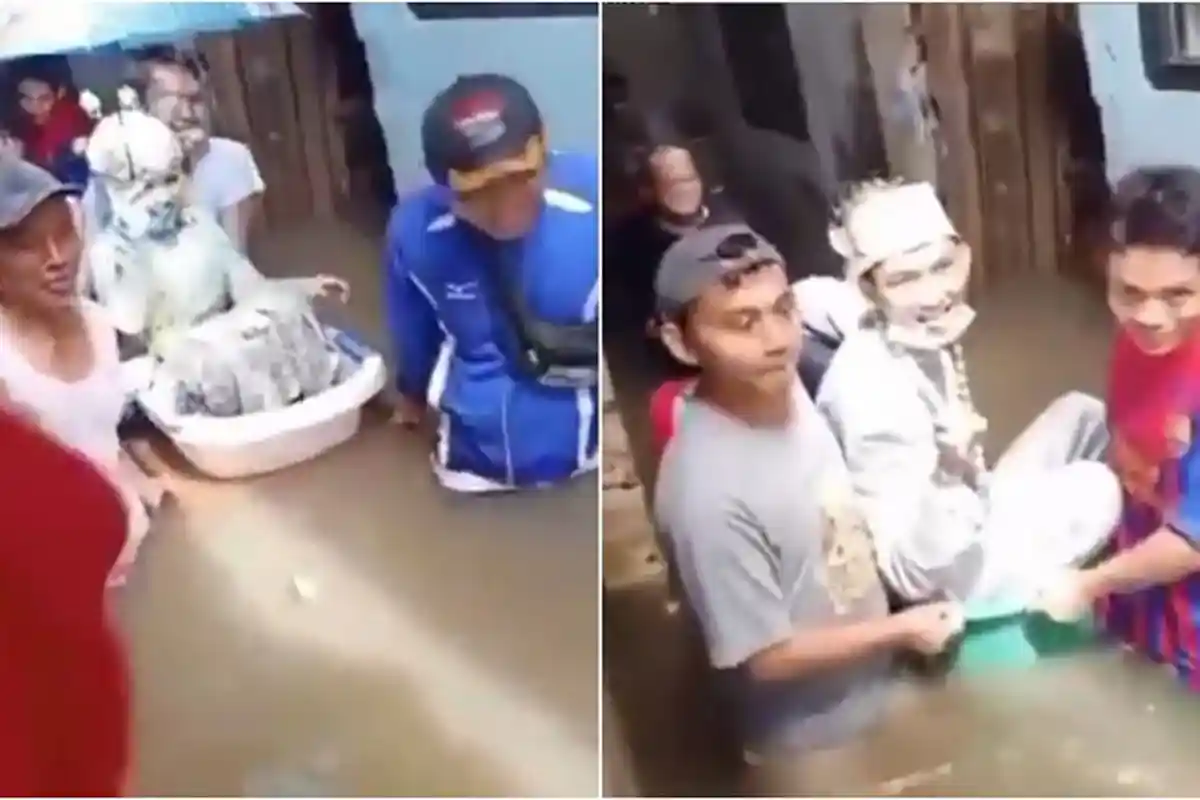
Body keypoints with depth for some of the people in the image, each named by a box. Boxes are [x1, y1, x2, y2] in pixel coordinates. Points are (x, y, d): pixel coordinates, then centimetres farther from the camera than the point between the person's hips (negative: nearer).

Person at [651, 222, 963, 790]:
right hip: (810, 736, -7)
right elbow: (766, 657, -26)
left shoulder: (784, 390, -14)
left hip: (866, 690, 7)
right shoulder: (709, 492, -37)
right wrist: (900, 629, -19)